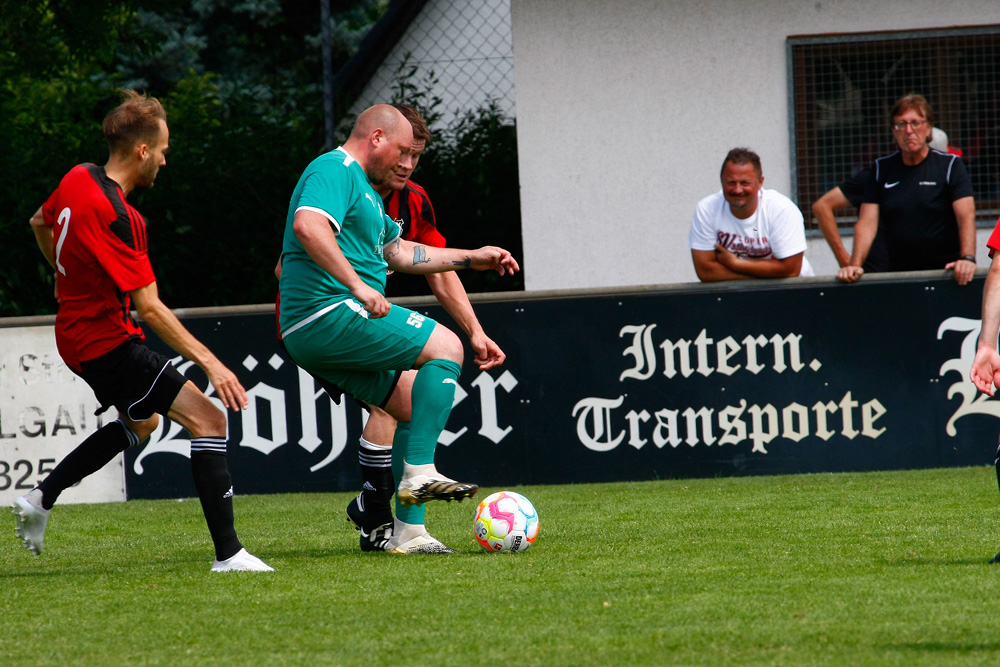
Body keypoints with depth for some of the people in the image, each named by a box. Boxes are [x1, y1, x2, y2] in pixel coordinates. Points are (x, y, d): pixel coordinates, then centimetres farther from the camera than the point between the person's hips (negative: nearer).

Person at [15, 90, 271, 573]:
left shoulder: (78, 179, 0)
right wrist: (209, 363, -24)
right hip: (105, 341, -10)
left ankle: (41, 497, 31)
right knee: (208, 420, -13)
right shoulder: (114, 215, -27)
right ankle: (228, 554, -17)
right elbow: (149, 308, -27)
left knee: (142, 422, 32)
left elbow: (40, 223, 23)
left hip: (77, 330, 10)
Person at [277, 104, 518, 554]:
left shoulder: (360, 186, 27)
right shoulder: (334, 171, -8)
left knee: (416, 405, 12)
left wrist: (471, 259, 37)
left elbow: (399, 252, 37)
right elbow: (308, 226, -28)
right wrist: (357, 286, -31)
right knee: (445, 348, -12)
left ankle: (409, 532, 8)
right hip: (331, 313, -11)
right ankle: (418, 473, -17)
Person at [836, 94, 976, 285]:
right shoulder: (881, 169, 12)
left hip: (944, 274, -2)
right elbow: (867, 222, 4)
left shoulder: (950, 165, 3)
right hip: (897, 276, 2)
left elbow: (966, 216, -10)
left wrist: (967, 259, -28)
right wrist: (855, 265, -13)